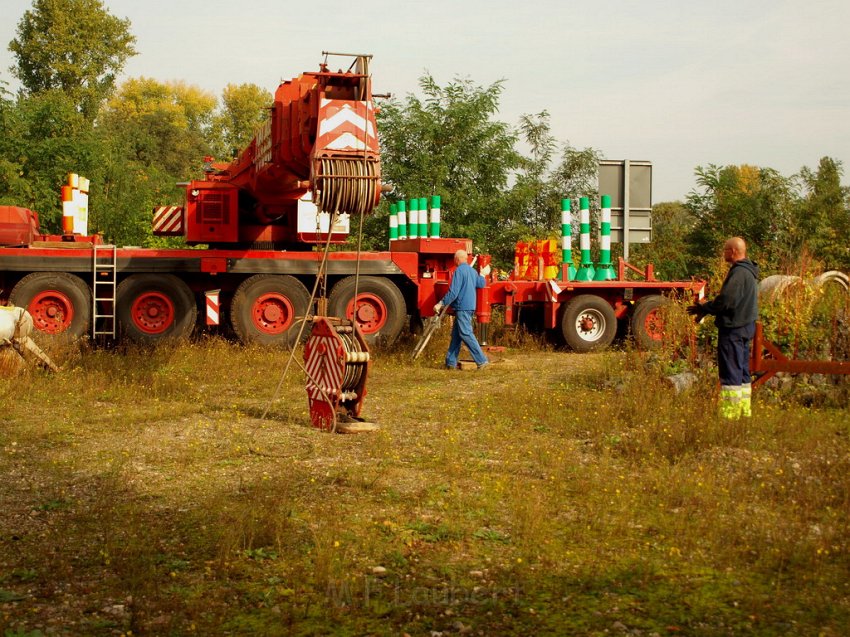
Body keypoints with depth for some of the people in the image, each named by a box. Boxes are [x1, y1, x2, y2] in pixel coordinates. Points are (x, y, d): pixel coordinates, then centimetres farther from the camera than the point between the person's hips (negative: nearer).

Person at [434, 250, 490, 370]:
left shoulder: (459, 271, -13)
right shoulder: (472, 271, 12)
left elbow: (453, 292, -18)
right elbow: (481, 284, 20)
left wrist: (441, 304, -14)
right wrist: (483, 274, 39)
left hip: (462, 307, -9)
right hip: (470, 306, 9)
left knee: (466, 334, -9)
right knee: (456, 335, 12)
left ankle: (482, 361, -12)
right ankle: (451, 362, 13)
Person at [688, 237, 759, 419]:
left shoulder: (738, 273, -18)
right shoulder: (748, 272, 15)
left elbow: (725, 301, -23)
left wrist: (703, 308, -8)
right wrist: (705, 308, 14)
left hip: (733, 329, -10)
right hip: (745, 327, 10)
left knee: (730, 372, -6)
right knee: (743, 372, 15)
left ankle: (729, 414, -4)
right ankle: (744, 412, 21)